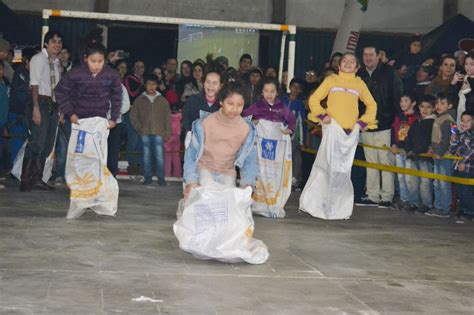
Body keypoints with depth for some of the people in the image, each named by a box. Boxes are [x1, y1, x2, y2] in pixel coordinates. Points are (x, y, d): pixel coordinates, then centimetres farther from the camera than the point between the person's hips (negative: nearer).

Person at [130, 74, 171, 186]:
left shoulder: (162, 100, 8)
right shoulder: (139, 100, 8)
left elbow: (168, 118, 8)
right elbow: (133, 116, 10)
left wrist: (167, 133, 1)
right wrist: (139, 128, 0)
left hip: (159, 133, -1)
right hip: (145, 133, 1)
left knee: (160, 156, -6)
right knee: (146, 155, 3)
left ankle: (161, 178, 0)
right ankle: (147, 177, 10)